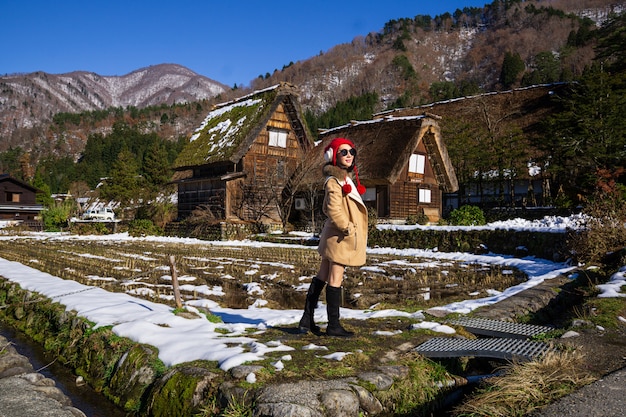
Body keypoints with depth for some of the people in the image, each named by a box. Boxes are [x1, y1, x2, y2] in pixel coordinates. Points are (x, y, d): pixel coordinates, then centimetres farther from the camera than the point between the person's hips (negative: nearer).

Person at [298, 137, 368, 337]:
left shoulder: (345, 178, 15)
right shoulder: (334, 180, -16)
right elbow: (334, 210, -25)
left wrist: (349, 229, 18)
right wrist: (348, 229, -17)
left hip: (337, 236, 10)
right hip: (340, 237, -10)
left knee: (322, 277, 14)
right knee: (335, 280, -2)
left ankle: (307, 319, 23)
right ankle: (333, 325, 8)